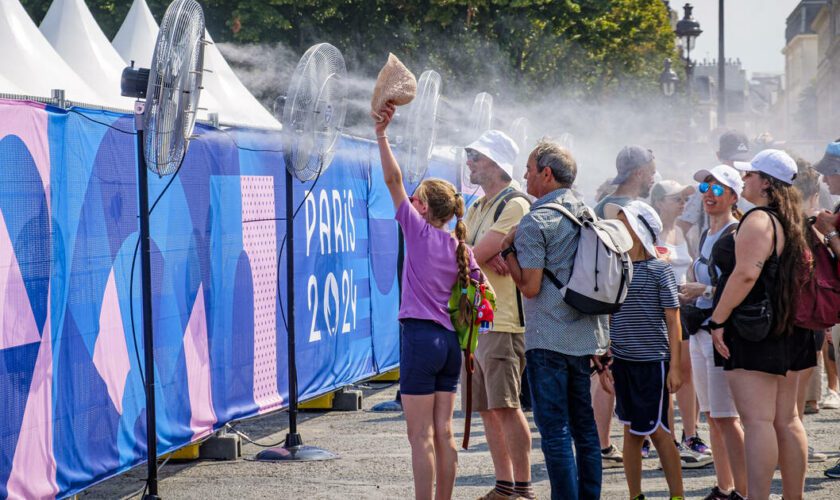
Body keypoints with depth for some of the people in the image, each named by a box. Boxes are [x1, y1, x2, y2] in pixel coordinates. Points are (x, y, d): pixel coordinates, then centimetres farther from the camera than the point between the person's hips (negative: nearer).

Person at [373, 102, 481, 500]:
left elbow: (393, 180, -9)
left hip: (420, 336, -7)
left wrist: (381, 135, -7)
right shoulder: (460, 247, 9)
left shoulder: (420, 232, -7)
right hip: (450, 339, 7)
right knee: (443, 434, 10)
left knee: (421, 436, -4)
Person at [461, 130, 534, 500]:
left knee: (506, 407, -10)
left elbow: (477, 253, -16)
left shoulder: (514, 205, -9)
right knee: (487, 408, 9)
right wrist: (484, 259, -13)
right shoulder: (477, 208, 20)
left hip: (502, 321, -9)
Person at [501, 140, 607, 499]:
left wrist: (508, 250, -1)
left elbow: (530, 286, -15)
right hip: (587, 337, 7)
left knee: (554, 430, -4)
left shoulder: (536, 221, -12)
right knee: (585, 426, 12)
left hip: (548, 340, -7)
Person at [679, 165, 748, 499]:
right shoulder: (706, 235, 17)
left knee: (725, 418, -11)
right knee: (711, 416, 11)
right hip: (701, 331, 9)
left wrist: (705, 290, -16)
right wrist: (688, 294, 12)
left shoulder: (737, 233, -10)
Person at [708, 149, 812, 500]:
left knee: (757, 420, -12)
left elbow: (745, 274, -23)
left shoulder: (757, 220, -13)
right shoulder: (790, 222, 15)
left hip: (752, 330, -9)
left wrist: (718, 319, -18)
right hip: (787, 332, 9)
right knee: (786, 421, 11)